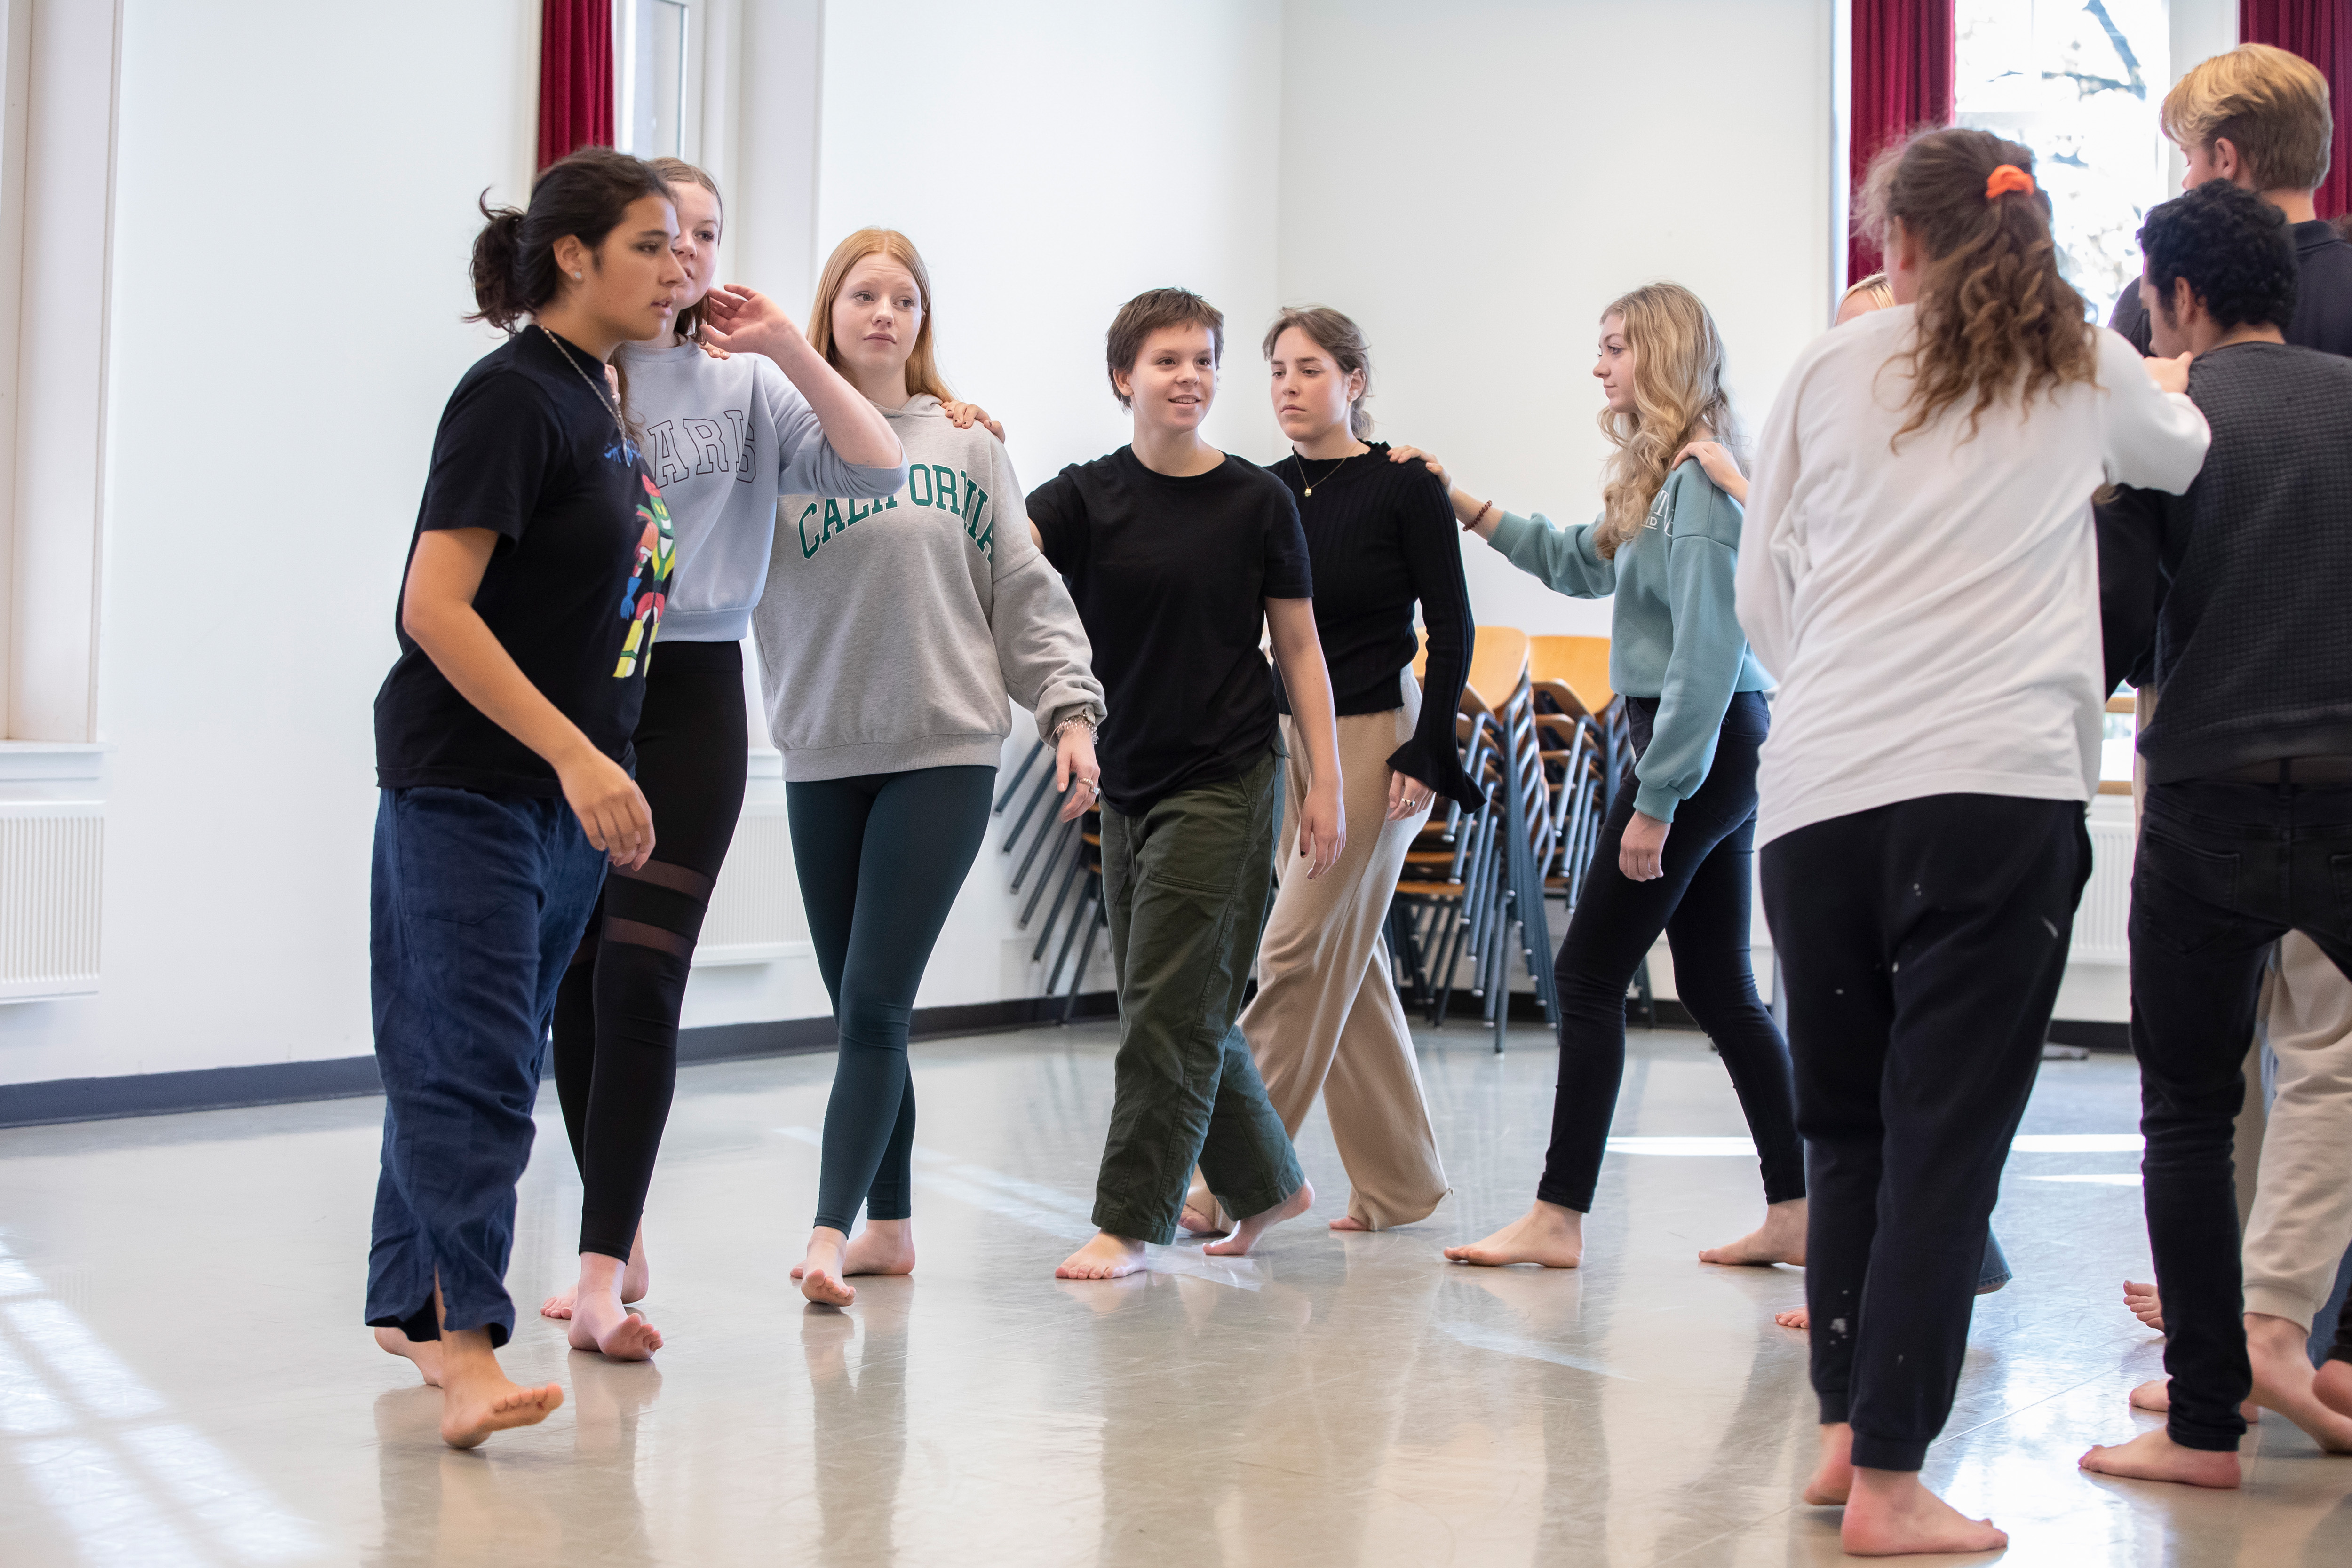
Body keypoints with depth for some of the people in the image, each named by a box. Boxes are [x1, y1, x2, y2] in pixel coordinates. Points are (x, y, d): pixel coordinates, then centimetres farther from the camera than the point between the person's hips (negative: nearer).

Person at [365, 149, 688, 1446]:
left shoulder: (594, 399, 13)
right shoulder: (512, 394, -14)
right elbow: (434, 607, -21)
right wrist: (577, 757, -24)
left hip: (570, 785, 9)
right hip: (466, 780, -9)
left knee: (490, 1054, 14)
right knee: (472, 1061, -10)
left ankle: (408, 1304, 24)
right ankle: (465, 1341, -10)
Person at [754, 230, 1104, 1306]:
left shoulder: (968, 446, 10)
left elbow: (1025, 589, 11)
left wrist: (1070, 710, 3)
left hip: (946, 753, -1)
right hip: (823, 759, 1)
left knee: (875, 1002, -9)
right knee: (862, 1009, 8)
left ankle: (830, 1231, -11)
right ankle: (890, 1225, 20)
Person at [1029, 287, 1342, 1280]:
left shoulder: (1256, 501, -2)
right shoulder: (1086, 497, 1)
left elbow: (1299, 647, 1)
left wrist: (1327, 786, -2)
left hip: (1225, 780, -4)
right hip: (1126, 782, 4)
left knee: (1171, 1008, -5)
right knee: (1185, 1010, 12)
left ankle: (1129, 1223, 2)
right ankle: (1268, 1183, 29)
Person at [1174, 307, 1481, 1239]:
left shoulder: (1404, 484, -8)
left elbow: (1450, 624, -8)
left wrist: (1427, 750, -14)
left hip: (1376, 738, -6)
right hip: (1287, 735, 7)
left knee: (1299, 952, -9)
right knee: (1344, 964, 9)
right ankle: (1401, 1182, 19)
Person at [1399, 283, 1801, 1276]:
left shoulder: (1700, 483, -17)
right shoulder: (1658, 477, 14)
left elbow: (1708, 654, -22)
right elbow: (1585, 564, 31)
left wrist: (1655, 803, -21)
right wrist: (1475, 513, 25)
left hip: (1703, 745, -10)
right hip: (1721, 752, 10)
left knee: (1589, 973, -4)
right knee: (1717, 986, 12)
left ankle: (1559, 1217, 1)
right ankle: (1794, 1212, 15)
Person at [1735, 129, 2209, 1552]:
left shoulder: (1834, 370, 12)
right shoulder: (2087, 371, 12)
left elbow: (1763, 595, 17)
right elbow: (2182, 456, 35)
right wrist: (2167, 390, 56)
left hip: (1818, 792, 2)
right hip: (1999, 783, -2)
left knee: (1847, 1128, 16)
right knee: (1948, 1141, -1)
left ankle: (1848, 1433, 21)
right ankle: (1889, 1483, -1)